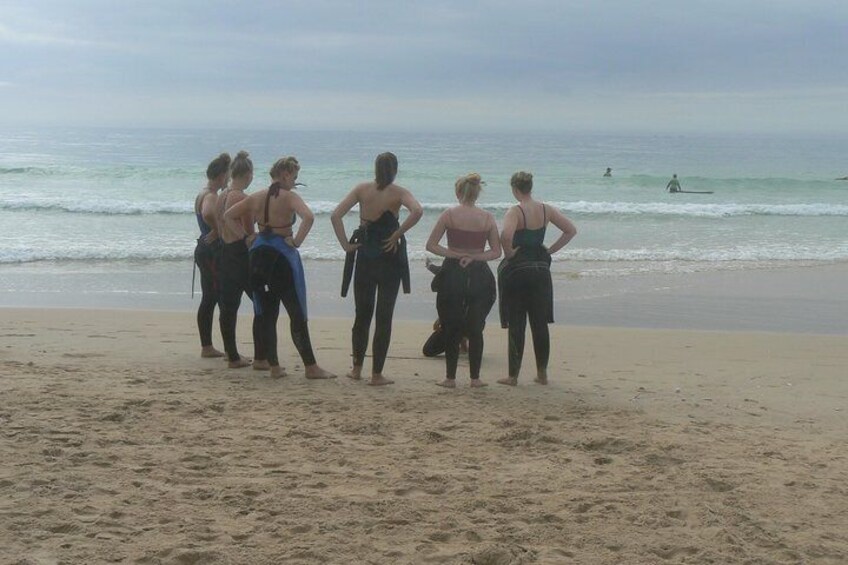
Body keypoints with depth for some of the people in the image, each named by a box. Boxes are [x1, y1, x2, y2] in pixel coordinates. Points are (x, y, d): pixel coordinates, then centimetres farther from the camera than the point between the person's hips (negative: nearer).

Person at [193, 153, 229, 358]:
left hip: (204, 249, 10)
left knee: (208, 300, 14)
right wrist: (218, 231, -24)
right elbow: (208, 214, -38)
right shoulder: (211, 196, -17)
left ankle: (206, 347, 19)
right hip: (212, 251, -10)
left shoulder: (203, 195, 15)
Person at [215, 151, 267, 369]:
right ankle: (260, 358, -3)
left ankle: (233, 357, 16)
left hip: (226, 252, 9)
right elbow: (249, 232, -15)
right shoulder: (241, 198, -16)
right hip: (242, 255, -9)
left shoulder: (221, 196, 9)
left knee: (228, 306, 10)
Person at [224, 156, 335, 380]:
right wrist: (297, 241, -17)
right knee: (297, 314, 0)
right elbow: (308, 217, -28)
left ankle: (274, 366, 13)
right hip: (283, 254, -6)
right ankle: (310, 367, 3)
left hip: (259, 253, 6)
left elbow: (229, 214, 13)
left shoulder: (256, 197, 7)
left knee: (265, 313, 10)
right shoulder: (289, 197, -11)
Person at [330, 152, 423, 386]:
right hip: (388, 256, -3)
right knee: (384, 317, 3)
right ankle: (377, 374, 4)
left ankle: (357, 368, 22)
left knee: (362, 314, 16)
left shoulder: (362, 189, 3)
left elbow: (335, 215, -6)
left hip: (363, 255, 3)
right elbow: (417, 211, -25)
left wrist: (346, 244, -3)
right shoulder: (398, 192, -5)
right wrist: (397, 235, -15)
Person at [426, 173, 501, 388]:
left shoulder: (449, 215, -5)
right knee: (475, 329, 10)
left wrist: (455, 254, -4)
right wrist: (474, 256, -2)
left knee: (451, 329, 8)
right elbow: (496, 251, 4)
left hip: (452, 275, -1)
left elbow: (431, 245, -6)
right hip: (479, 276, 1)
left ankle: (450, 377, 10)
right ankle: (475, 377, 10)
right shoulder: (488, 218, 0)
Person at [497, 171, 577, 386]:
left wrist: (508, 253, -14)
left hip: (516, 270, -5)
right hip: (541, 269, 5)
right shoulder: (546, 210, 3)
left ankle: (513, 375, 5)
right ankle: (542, 373, 17)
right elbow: (571, 230, 8)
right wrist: (551, 250, 9)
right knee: (540, 323, 12)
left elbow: (506, 235, -32)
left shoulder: (515, 212, -14)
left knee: (516, 324, 1)